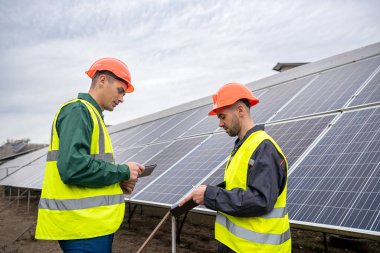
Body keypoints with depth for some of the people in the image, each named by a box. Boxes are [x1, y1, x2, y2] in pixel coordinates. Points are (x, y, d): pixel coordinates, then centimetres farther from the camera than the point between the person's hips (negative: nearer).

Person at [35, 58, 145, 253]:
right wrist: (123, 171, -14)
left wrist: (119, 182, 4)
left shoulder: (91, 114, 17)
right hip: (83, 226, -9)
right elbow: (73, 168, -25)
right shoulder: (78, 110, -12)